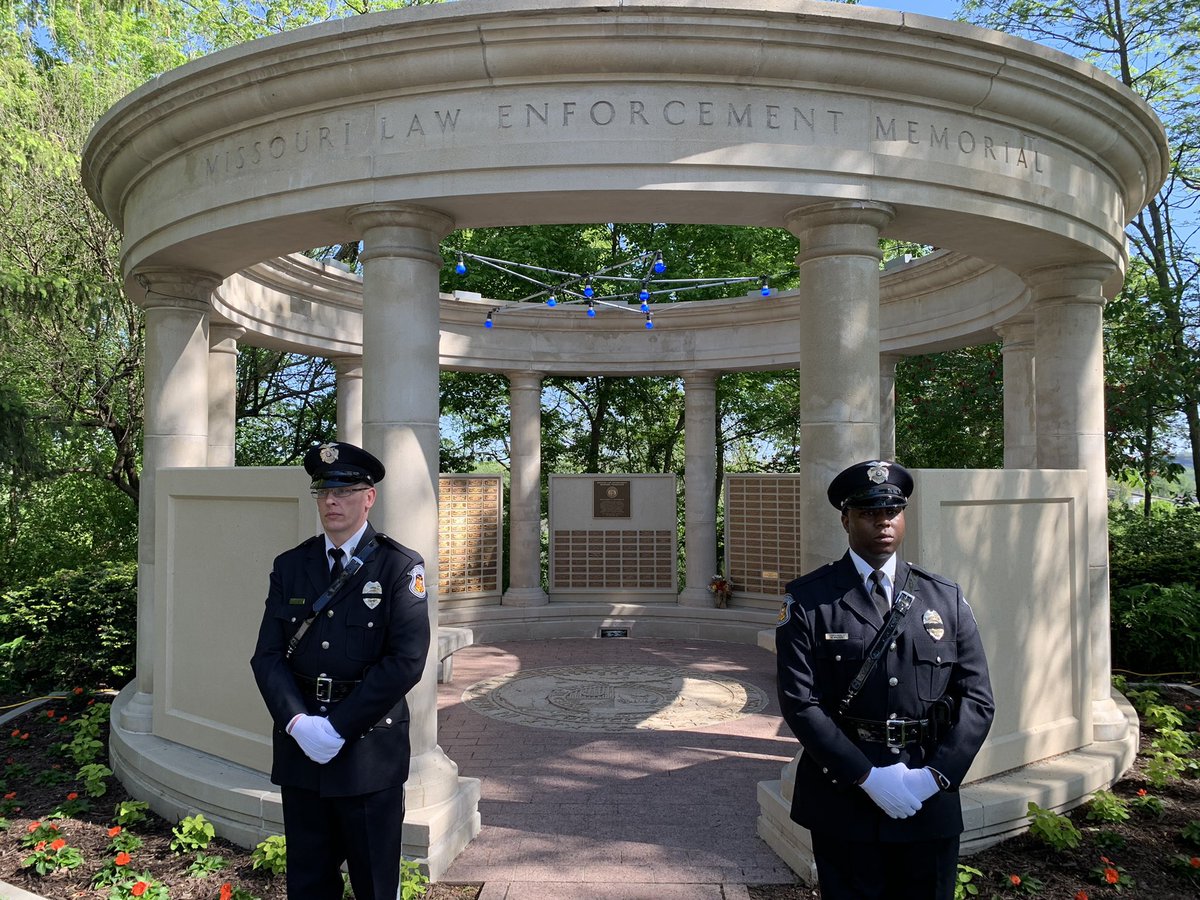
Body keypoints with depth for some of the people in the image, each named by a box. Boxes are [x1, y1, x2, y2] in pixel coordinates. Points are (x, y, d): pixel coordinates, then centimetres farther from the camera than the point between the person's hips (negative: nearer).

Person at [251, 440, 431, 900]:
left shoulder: (400, 567, -7)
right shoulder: (289, 566, 7)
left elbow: (406, 660, -14)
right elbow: (267, 655, 2)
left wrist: (338, 727, -16)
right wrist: (297, 722, -13)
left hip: (369, 751, -3)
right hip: (299, 748, 4)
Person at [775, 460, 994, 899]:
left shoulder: (947, 598, 5)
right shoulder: (807, 600, -5)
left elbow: (977, 699, 2)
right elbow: (799, 701, -10)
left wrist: (936, 774, -10)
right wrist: (868, 776, -16)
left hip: (931, 804, 3)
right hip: (843, 801, -2)